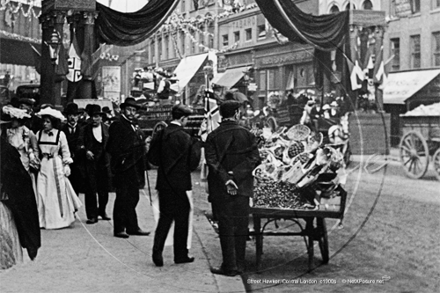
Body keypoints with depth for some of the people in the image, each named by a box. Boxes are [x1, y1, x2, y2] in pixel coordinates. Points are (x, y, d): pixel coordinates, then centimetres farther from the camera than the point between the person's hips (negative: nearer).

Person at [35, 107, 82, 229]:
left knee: (58, 191, 2)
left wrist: (66, 165, -3)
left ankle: (61, 219, 16)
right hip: (43, 165, 2)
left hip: (57, 165, -2)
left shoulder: (60, 134, -3)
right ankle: (44, 220, 5)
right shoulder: (39, 134, 4)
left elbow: (65, 151, 1)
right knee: (43, 192, -2)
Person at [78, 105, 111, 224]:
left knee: (104, 188, 9)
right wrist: (86, 151, -18)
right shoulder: (85, 129, 4)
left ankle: (102, 211, 30)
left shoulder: (107, 129, 7)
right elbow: (79, 144, -1)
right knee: (90, 189, -4)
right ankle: (92, 215, 2)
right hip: (90, 162, -2)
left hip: (104, 162, 2)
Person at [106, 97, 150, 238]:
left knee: (133, 198, 11)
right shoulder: (117, 125, -8)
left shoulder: (135, 126, 17)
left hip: (134, 167, 8)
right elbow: (112, 148, -13)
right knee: (123, 198, -4)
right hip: (123, 168, -8)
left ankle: (132, 227, 18)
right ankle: (119, 228, 2)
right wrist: (121, 160, -16)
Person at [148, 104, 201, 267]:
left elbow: (152, 157, 5)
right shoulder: (185, 137, -14)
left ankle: (157, 250, 1)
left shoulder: (160, 134, 2)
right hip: (180, 183, -5)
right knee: (182, 218, 7)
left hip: (164, 182, 5)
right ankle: (180, 254, 14)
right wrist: (196, 144, 2)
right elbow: (192, 162, -10)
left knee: (165, 217, 13)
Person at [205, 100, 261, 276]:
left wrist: (225, 179, -16)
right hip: (242, 187, 2)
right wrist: (236, 174, -11)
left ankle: (229, 266, 2)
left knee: (226, 227, 3)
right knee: (241, 226, 10)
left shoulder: (213, 136, -3)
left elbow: (212, 161, -13)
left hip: (220, 189, -1)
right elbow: (254, 158, -7)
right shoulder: (247, 134, 0)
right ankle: (239, 265, 16)